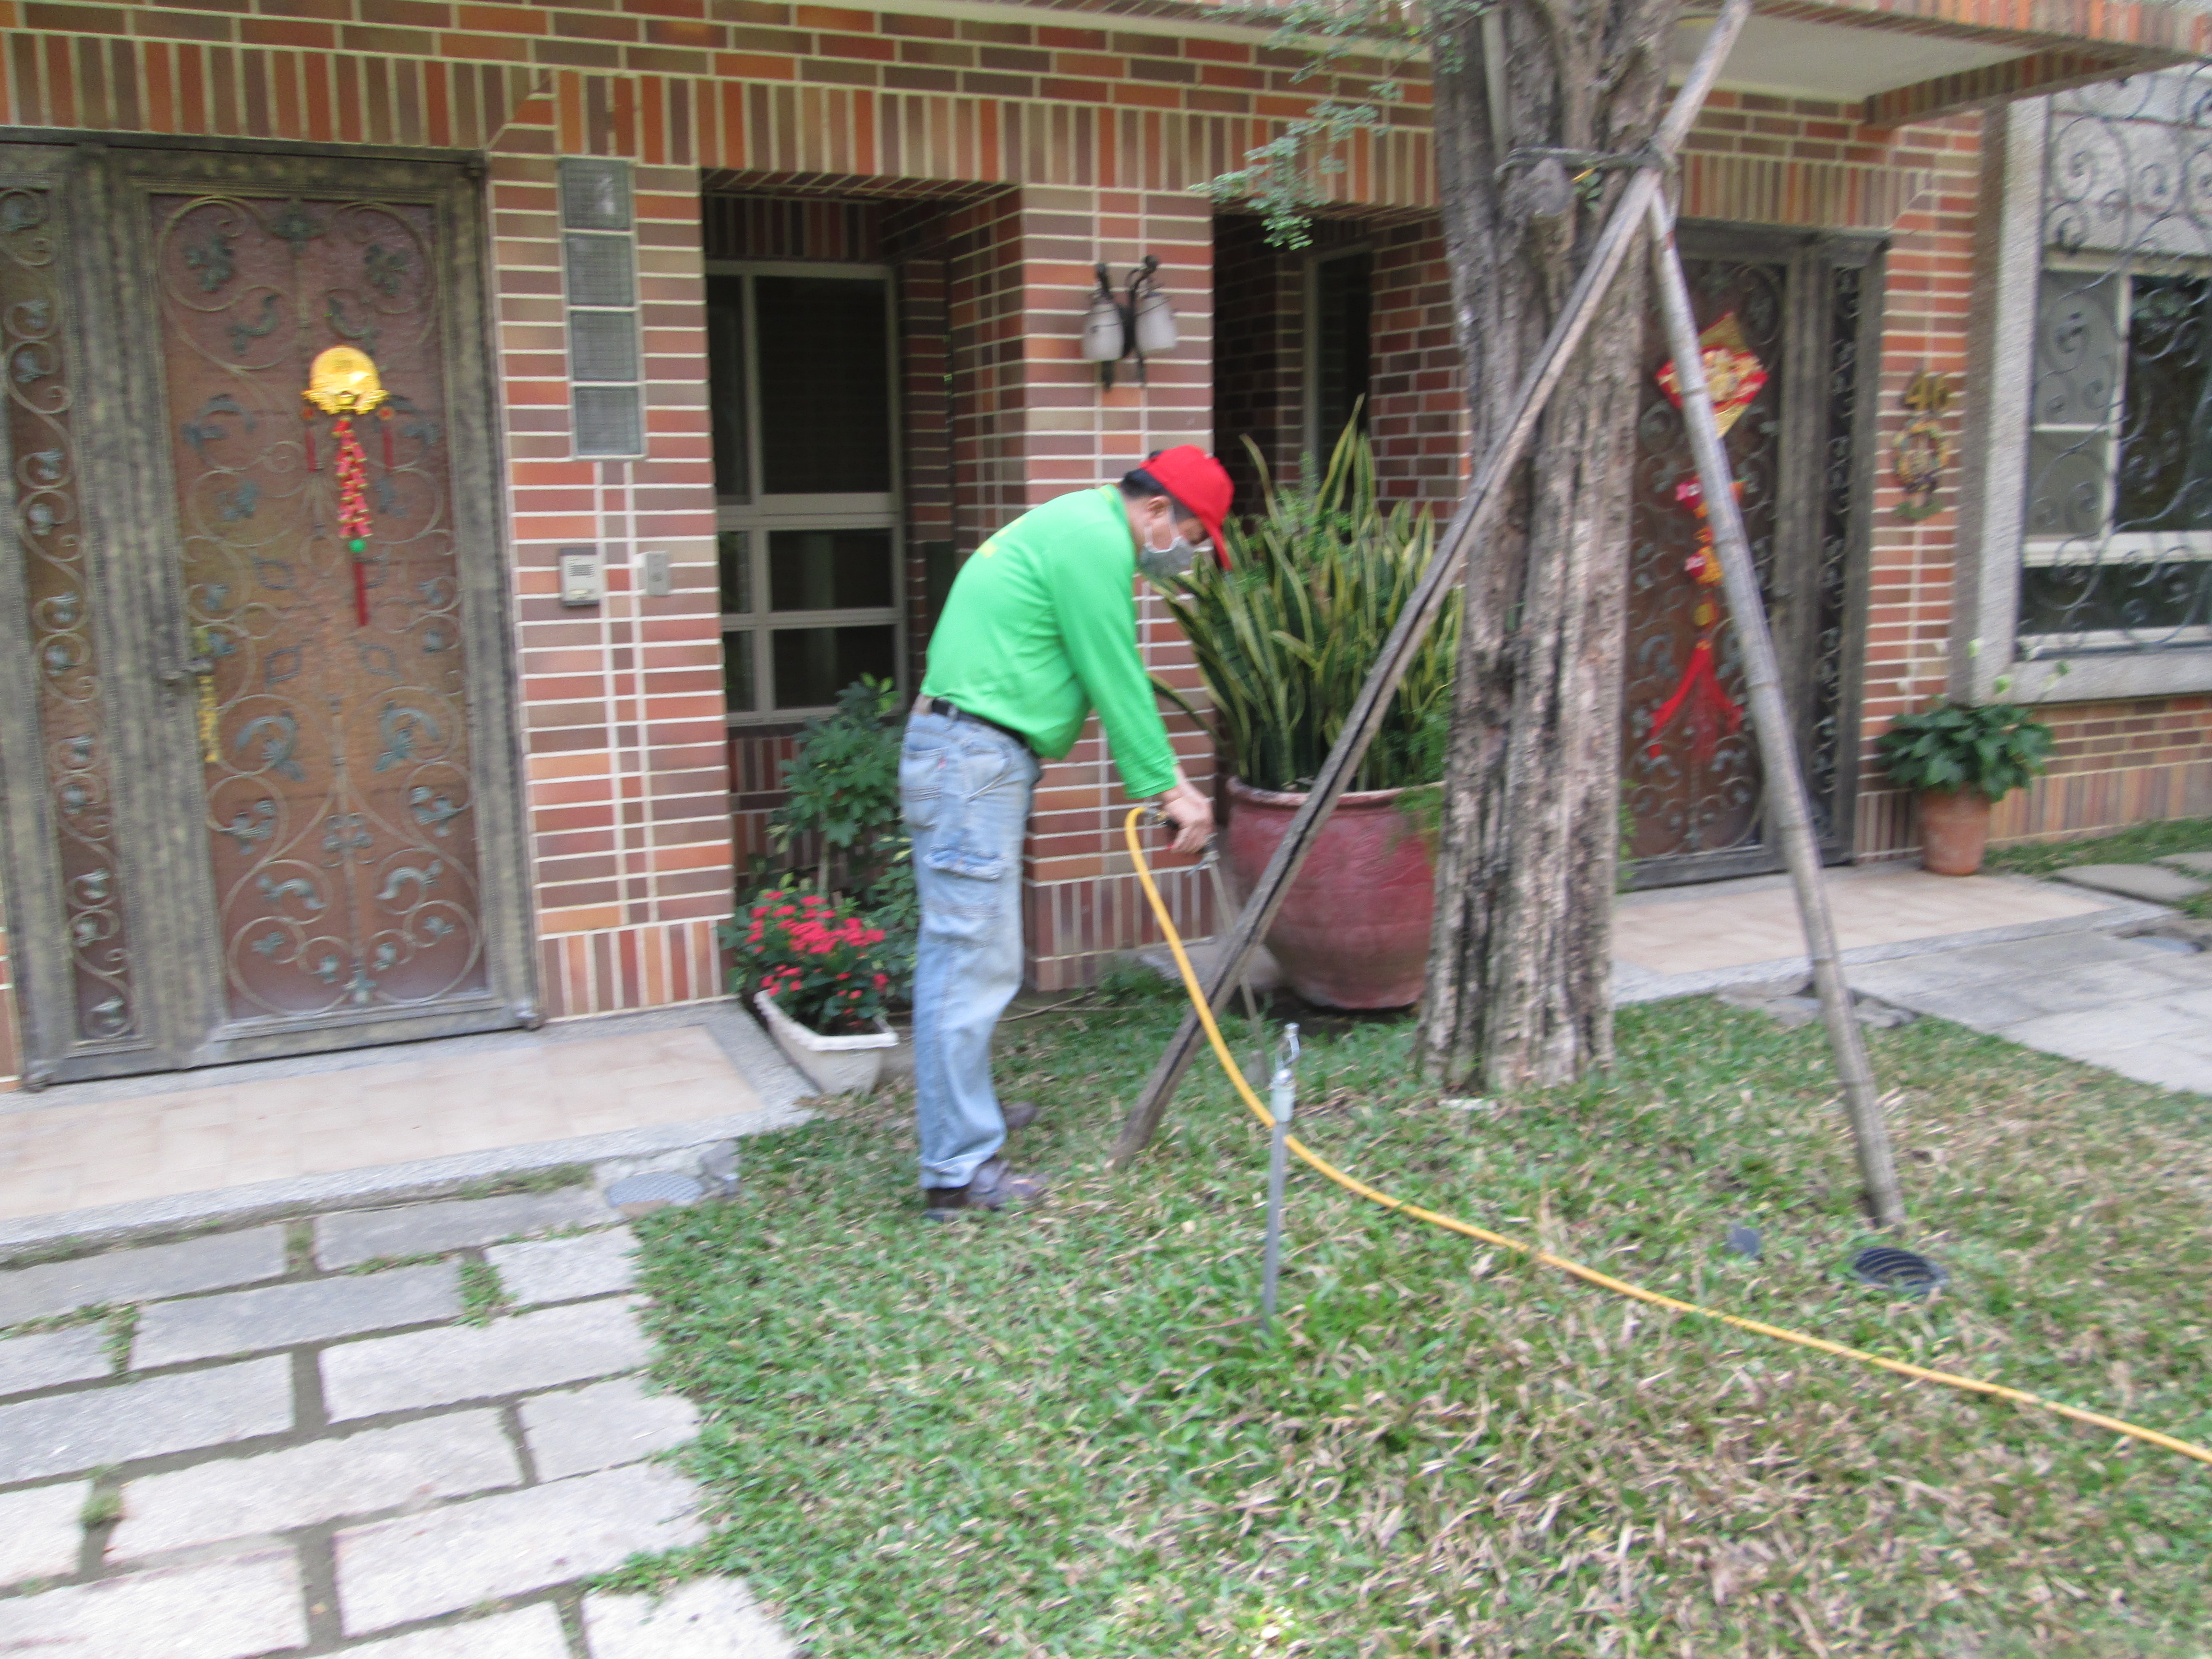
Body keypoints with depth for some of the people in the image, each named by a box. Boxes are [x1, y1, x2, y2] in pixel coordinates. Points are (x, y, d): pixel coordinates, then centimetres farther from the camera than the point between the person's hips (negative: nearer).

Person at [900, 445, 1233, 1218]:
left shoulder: (1080, 527, 20)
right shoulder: (1097, 543, -13)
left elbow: (1116, 680, 22)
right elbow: (1116, 682, -13)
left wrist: (1167, 778, 18)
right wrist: (1167, 788, -3)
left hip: (959, 757, 11)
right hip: (974, 761, -11)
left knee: (957, 953, 18)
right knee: (974, 961, -8)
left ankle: (963, 1116, 31)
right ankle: (960, 1170, -2)